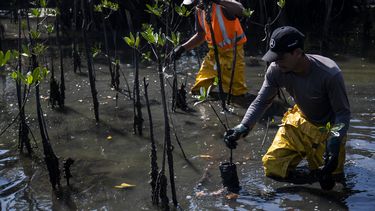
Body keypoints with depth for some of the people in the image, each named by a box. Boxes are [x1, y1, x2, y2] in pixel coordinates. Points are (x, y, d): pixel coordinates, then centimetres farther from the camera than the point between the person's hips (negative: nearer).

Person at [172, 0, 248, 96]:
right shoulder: (199, 10, 0)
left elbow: (240, 9, -44)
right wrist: (183, 48, 3)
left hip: (232, 50, -7)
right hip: (214, 51, 7)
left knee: (237, 93, -8)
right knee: (198, 90, 7)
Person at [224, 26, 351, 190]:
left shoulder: (329, 74, -33)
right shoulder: (276, 70, -21)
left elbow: (343, 113, -23)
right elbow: (261, 101, -13)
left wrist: (335, 141, -39)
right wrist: (243, 127, -29)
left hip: (328, 128, -4)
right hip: (299, 122, 4)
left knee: (327, 183, -4)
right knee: (273, 168, -1)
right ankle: (306, 152, 26)